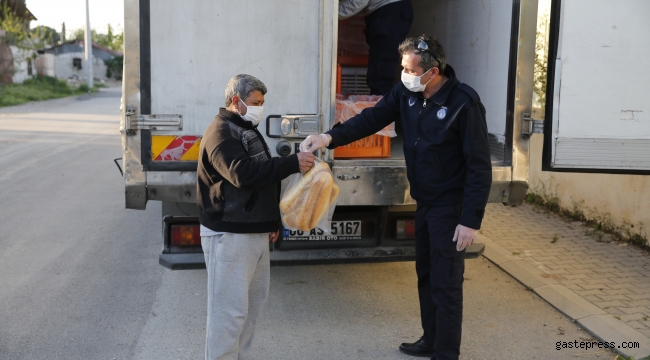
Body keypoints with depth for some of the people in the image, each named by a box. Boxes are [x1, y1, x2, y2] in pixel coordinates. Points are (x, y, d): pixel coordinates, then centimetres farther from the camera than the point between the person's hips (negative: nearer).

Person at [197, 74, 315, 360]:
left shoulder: (247, 131, 19)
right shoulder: (221, 132, -13)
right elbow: (243, 173, -28)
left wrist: (271, 221, 23)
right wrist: (293, 163, -26)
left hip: (255, 232, 10)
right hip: (230, 236, -10)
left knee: (253, 302, 15)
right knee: (230, 308, -8)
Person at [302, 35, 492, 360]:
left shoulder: (464, 103, -22)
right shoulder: (406, 93, -2)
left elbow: (479, 166, -21)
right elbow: (372, 118, -1)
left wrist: (471, 220, -23)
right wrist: (331, 137, -18)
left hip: (451, 207, -8)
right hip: (424, 202, 8)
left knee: (446, 284, 0)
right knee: (425, 275, 19)